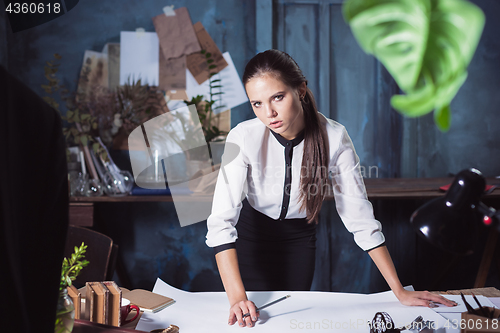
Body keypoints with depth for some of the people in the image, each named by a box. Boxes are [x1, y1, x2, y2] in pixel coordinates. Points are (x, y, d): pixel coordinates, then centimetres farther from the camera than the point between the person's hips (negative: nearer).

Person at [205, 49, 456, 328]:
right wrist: (237, 298, -45)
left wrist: (400, 291, -24)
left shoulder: (334, 138, -27)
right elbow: (221, 220, -35)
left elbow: (359, 215, -22)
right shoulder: (243, 138, -30)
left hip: (300, 237, 1)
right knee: (253, 318, 4)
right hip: (252, 232, -1)